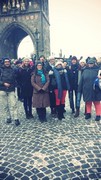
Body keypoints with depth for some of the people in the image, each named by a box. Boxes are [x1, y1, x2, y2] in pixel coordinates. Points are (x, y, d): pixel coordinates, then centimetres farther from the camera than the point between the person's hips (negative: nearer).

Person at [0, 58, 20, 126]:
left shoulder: (12, 70, 6)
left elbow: (15, 79, 12)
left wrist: (13, 86, 2)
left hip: (11, 90, 0)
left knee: (13, 104, -7)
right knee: (6, 105, 6)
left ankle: (16, 118, -4)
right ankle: (8, 117, 19)